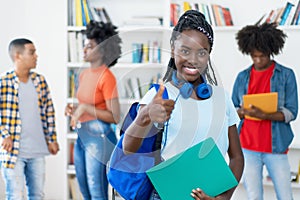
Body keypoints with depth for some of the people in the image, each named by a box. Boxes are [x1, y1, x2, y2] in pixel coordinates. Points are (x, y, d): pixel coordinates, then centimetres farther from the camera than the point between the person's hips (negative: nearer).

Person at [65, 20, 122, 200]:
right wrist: (74, 109, 5)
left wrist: (85, 108, -19)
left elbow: (115, 117, -16)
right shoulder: (84, 74, 10)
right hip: (82, 135, 9)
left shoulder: (106, 77, -14)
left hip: (98, 136, -9)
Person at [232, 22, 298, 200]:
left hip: (275, 147, -2)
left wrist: (264, 115, -21)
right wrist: (243, 112, -11)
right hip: (248, 147, 2)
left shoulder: (286, 75, 1)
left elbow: (291, 113, -5)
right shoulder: (243, 77, 10)